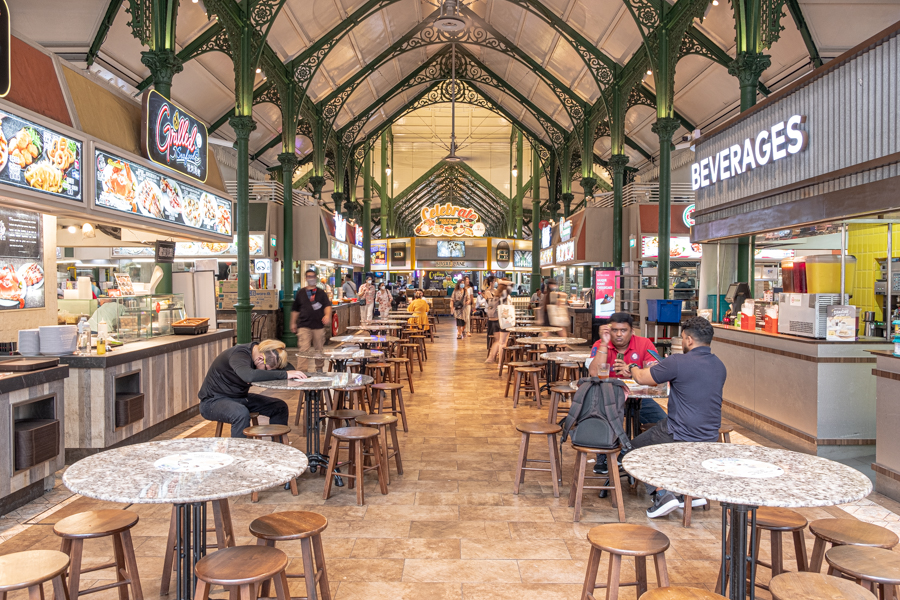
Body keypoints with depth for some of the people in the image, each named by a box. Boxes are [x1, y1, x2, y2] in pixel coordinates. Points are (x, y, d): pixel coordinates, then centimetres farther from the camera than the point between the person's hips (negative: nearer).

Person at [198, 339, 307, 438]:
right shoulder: (239, 354, -29)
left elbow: (290, 369, -5)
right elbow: (249, 376, -50)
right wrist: (284, 374, -46)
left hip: (240, 397, 8)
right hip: (213, 401, -8)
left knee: (280, 407, -1)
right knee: (241, 413, -38)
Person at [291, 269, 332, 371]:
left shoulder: (321, 293, 9)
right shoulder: (301, 293, 11)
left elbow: (327, 305, -3)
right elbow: (295, 309, 17)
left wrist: (327, 315, -23)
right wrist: (293, 323, 16)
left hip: (318, 325, 1)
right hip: (304, 326, -1)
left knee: (319, 349, 9)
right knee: (303, 349, -10)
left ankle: (319, 368, 26)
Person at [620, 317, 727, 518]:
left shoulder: (678, 362, -18)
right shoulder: (720, 366, 4)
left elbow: (642, 378, -7)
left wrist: (632, 367, 15)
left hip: (681, 437, -7)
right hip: (710, 439, 7)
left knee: (636, 447, 17)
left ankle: (663, 495, -1)